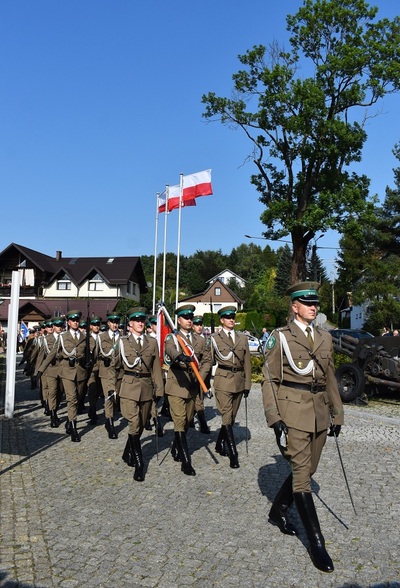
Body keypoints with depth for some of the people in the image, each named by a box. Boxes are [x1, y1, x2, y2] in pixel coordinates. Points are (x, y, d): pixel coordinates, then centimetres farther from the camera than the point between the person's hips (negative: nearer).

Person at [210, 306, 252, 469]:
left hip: (238, 382, 4)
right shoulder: (215, 338, 1)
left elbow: (247, 363, 11)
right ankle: (233, 454, -4)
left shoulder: (242, 338, 11)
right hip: (223, 381, -4)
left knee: (231, 417, 12)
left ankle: (220, 445, 31)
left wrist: (247, 384, 7)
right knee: (227, 418, -7)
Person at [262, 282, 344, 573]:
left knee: (307, 469, 14)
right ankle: (317, 543, 8)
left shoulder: (325, 337, 11)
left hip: (320, 412, 6)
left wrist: (337, 413, 14)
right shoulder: (280, 336, -4)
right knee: (302, 473, -3)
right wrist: (274, 418, -12)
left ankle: (278, 511, 37)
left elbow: (330, 377, 16)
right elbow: (269, 379, -6)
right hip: (294, 411, -6)